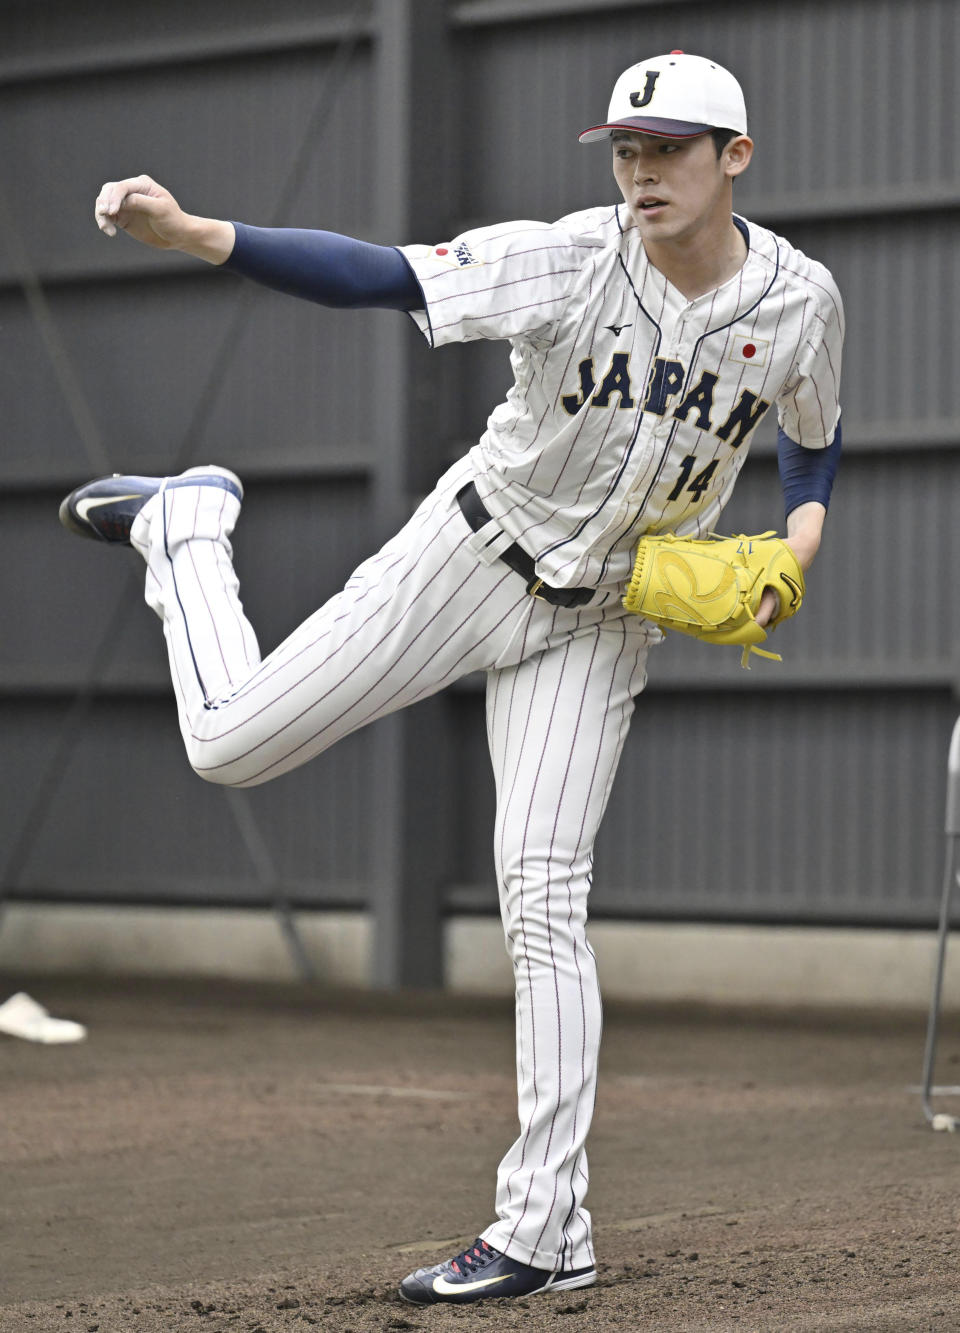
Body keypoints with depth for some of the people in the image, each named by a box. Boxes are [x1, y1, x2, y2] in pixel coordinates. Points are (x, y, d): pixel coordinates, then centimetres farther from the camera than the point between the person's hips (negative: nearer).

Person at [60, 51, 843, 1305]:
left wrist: (797, 544, -10)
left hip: (602, 622, 1)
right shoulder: (567, 260, -21)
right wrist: (187, 231, -43)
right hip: (474, 555, -1)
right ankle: (187, 521, 29)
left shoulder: (800, 302, -11)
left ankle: (546, 1230, -6)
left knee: (542, 891, -11)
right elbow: (373, 274, -30)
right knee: (228, 744, -4)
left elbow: (814, 438, 11)